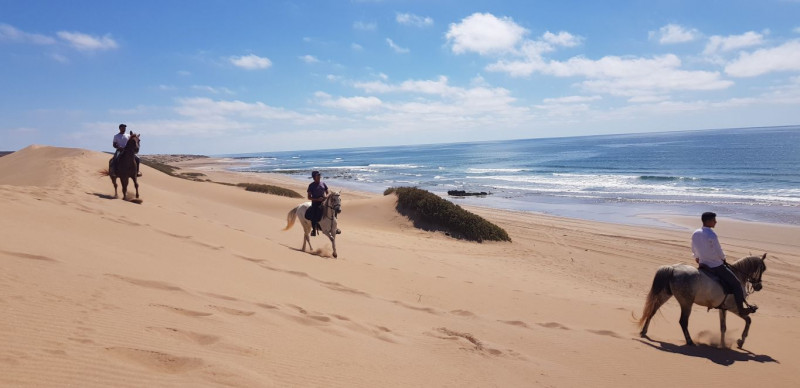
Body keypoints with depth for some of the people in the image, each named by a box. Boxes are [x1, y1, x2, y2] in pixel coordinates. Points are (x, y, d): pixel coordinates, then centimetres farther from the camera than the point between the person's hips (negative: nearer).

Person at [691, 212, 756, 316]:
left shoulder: (695, 233, -2)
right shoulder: (712, 235, -24)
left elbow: (694, 251, 10)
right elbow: (719, 253, -17)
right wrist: (723, 259, 4)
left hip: (703, 265, 8)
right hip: (716, 266, -8)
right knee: (736, 284, 5)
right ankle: (741, 309, 9)